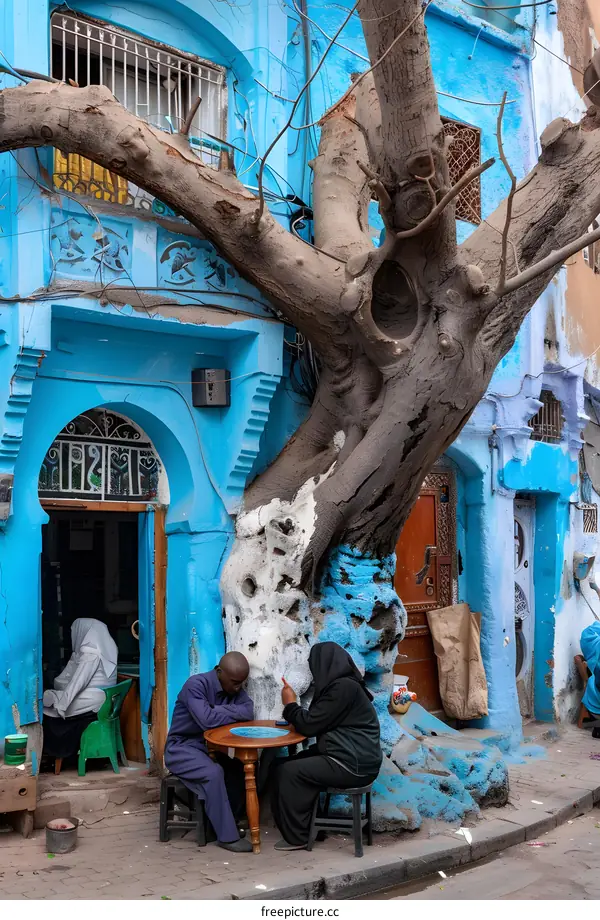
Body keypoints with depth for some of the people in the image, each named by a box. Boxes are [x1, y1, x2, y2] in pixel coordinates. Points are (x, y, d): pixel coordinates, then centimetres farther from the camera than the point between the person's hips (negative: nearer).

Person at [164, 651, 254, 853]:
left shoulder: (235, 688, 1)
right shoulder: (196, 685, -21)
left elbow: (249, 712, -14)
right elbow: (207, 720, -32)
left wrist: (220, 711, -25)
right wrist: (233, 713, -16)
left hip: (210, 748, 7)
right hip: (182, 748, -7)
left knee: (243, 770, -11)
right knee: (213, 773, -31)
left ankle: (226, 822, 3)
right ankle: (227, 836, -21)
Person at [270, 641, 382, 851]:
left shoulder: (343, 688, -18)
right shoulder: (339, 685, 14)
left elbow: (309, 725, -15)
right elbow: (315, 722, 20)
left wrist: (290, 704, 0)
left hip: (354, 765, -10)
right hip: (346, 758, 10)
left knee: (290, 772, -13)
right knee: (281, 766, 4)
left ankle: (296, 837, -2)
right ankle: (296, 826, 11)